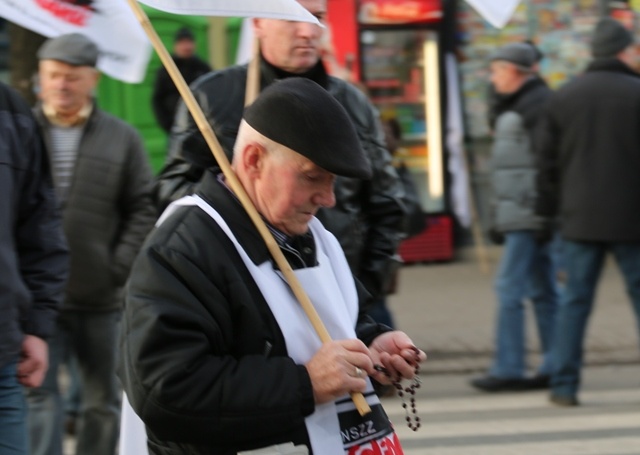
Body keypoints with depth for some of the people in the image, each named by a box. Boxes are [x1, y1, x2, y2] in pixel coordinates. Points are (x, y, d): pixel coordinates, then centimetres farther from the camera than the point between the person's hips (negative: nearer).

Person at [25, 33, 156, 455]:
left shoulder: (122, 138, 4)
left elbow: (143, 211, 3)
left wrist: (120, 269, -7)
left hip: (102, 300, 2)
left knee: (105, 403, 11)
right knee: (39, 398, -7)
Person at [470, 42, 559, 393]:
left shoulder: (536, 105, -12)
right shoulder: (518, 105, 19)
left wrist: (545, 213, -22)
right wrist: (501, 216, 23)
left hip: (528, 215, -10)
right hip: (522, 217, 10)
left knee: (509, 288, -10)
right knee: (542, 291, 10)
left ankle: (508, 369, -9)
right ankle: (556, 367, 12)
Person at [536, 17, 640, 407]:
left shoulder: (563, 97, 7)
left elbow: (549, 162, 9)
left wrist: (549, 209, 15)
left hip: (580, 218, 3)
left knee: (575, 300, 6)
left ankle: (564, 385, 3)